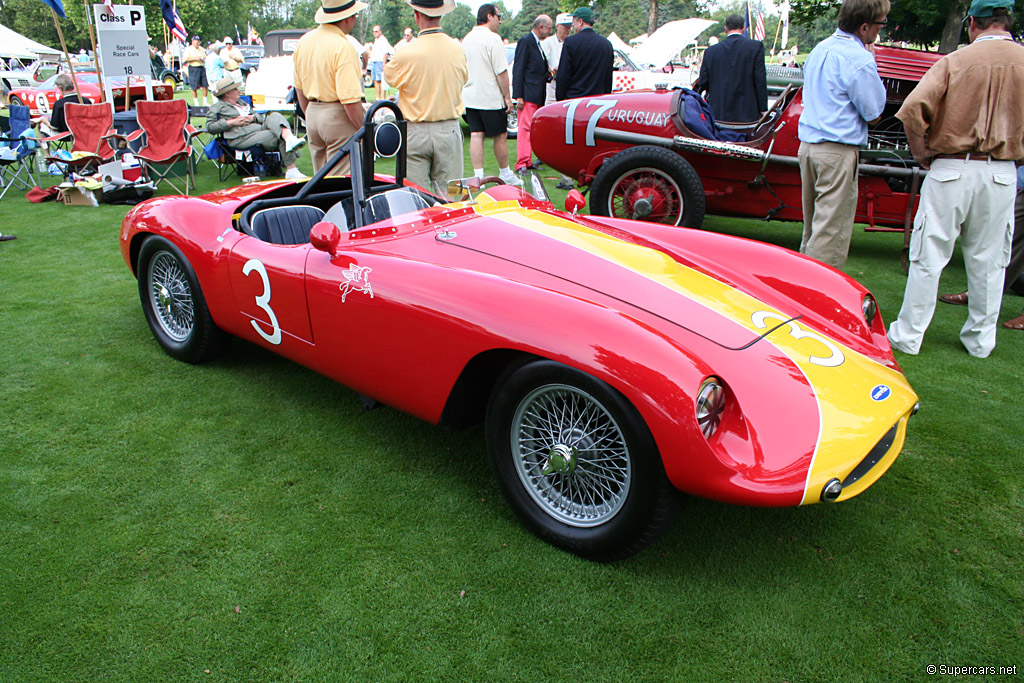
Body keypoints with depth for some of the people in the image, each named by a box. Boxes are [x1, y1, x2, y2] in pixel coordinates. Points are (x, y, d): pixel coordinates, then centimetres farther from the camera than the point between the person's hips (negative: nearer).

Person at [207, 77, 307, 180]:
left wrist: (253, 117, 4)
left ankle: (290, 139, -49)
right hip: (243, 137, -6)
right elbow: (210, 127, -1)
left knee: (275, 116, -24)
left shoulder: (241, 103, 35)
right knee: (281, 139, -26)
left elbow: (261, 117, 29)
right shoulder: (217, 107, 14)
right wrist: (232, 122, -7)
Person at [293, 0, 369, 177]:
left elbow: (299, 88, 17)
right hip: (338, 117, -8)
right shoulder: (343, 46, -18)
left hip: (312, 112, 8)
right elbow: (350, 99, -23)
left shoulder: (304, 41, 9)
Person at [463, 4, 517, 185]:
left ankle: (478, 176, 0)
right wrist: (507, 97, -9)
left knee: (476, 135, 4)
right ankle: (505, 173, 17)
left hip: (469, 97, 7)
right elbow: (501, 72, -15)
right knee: (501, 136, 6)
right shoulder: (492, 38, -12)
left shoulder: (466, 39, 12)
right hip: (491, 98, -7)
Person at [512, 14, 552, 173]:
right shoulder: (525, 41, -6)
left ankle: (528, 161, 13)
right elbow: (518, 69, -12)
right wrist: (519, 96, -17)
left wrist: (548, 74, 7)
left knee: (532, 129, 9)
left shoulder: (538, 44, 20)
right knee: (525, 128, -11)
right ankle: (522, 163, -12)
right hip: (527, 94, -9)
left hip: (538, 96, 9)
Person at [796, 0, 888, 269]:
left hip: (807, 144, 9)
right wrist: (871, 62, 0)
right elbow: (873, 114, -6)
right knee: (831, 229, -4)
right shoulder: (859, 60, -14)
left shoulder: (820, 49, 13)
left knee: (812, 224, 17)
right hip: (838, 151, -9)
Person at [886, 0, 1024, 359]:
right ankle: (980, 340, 22)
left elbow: (912, 109, -16)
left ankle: (907, 336, 9)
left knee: (928, 257, 4)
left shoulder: (955, 61, -5)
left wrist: (922, 154, -3)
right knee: (989, 262, 12)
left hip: (951, 170, -2)